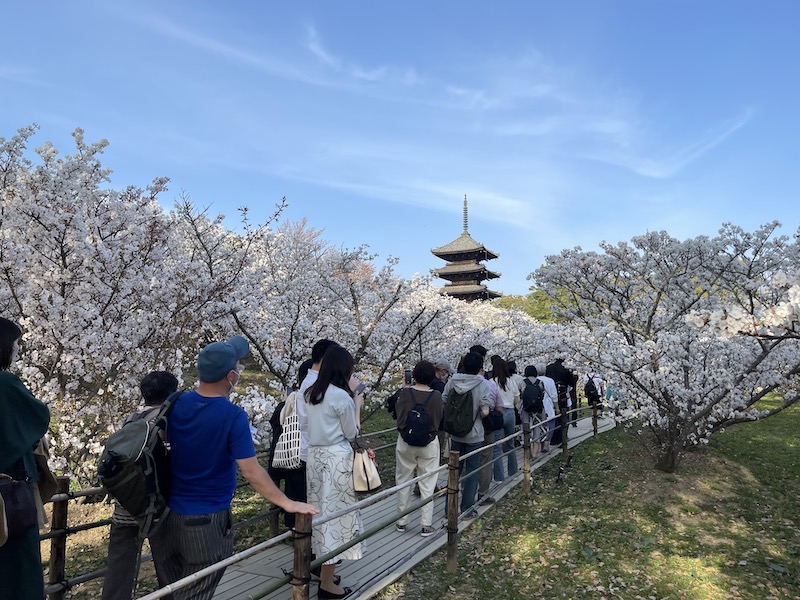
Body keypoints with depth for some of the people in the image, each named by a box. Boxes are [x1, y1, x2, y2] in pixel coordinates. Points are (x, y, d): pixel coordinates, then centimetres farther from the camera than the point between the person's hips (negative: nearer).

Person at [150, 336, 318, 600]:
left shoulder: (176, 403, -7)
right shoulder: (233, 416, -24)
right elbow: (251, 471, -24)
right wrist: (287, 503, -17)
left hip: (170, 512, 6)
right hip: (207, 521, -6)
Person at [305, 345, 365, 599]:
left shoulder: (311, 393, 7)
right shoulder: (342, 396, -16)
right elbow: (352, 434, -6)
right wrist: (357, 406, 5)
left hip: (315, 455, 8)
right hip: (336, 458, -8)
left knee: (321, 511, 17)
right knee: (335, 513, 3)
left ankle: (324, 567, 33)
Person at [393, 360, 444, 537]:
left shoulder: (405, 393, -12)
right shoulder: (436, 395, -12)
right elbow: (441, 416, 2)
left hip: (406, 443, 1)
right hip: (429, 443, 0)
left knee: (403, 482, 14)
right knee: (427, 484, 9)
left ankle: (401, 522, 25)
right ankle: (426, 525, 13)